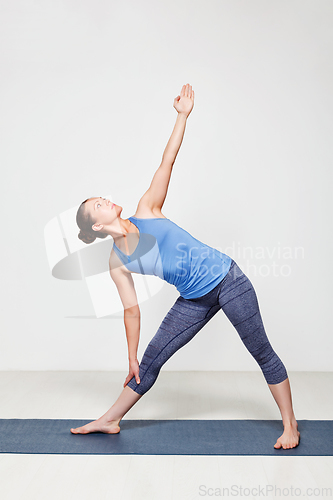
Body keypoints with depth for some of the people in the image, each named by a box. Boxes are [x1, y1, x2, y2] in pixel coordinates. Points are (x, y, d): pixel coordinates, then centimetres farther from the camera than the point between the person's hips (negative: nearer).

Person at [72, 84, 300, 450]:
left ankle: (290, 426, 23)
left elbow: (166, 164, -7)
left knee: (262, 353, 5)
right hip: (194, 301, 2)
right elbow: (131, 310, 1)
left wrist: (182, 115, -9)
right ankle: (109, 421, 26)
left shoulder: (146, 212, -6)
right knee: (151, 360, 7)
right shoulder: (117, 264, -3)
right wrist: (131, 358, 4)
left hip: (226, 279, -2)